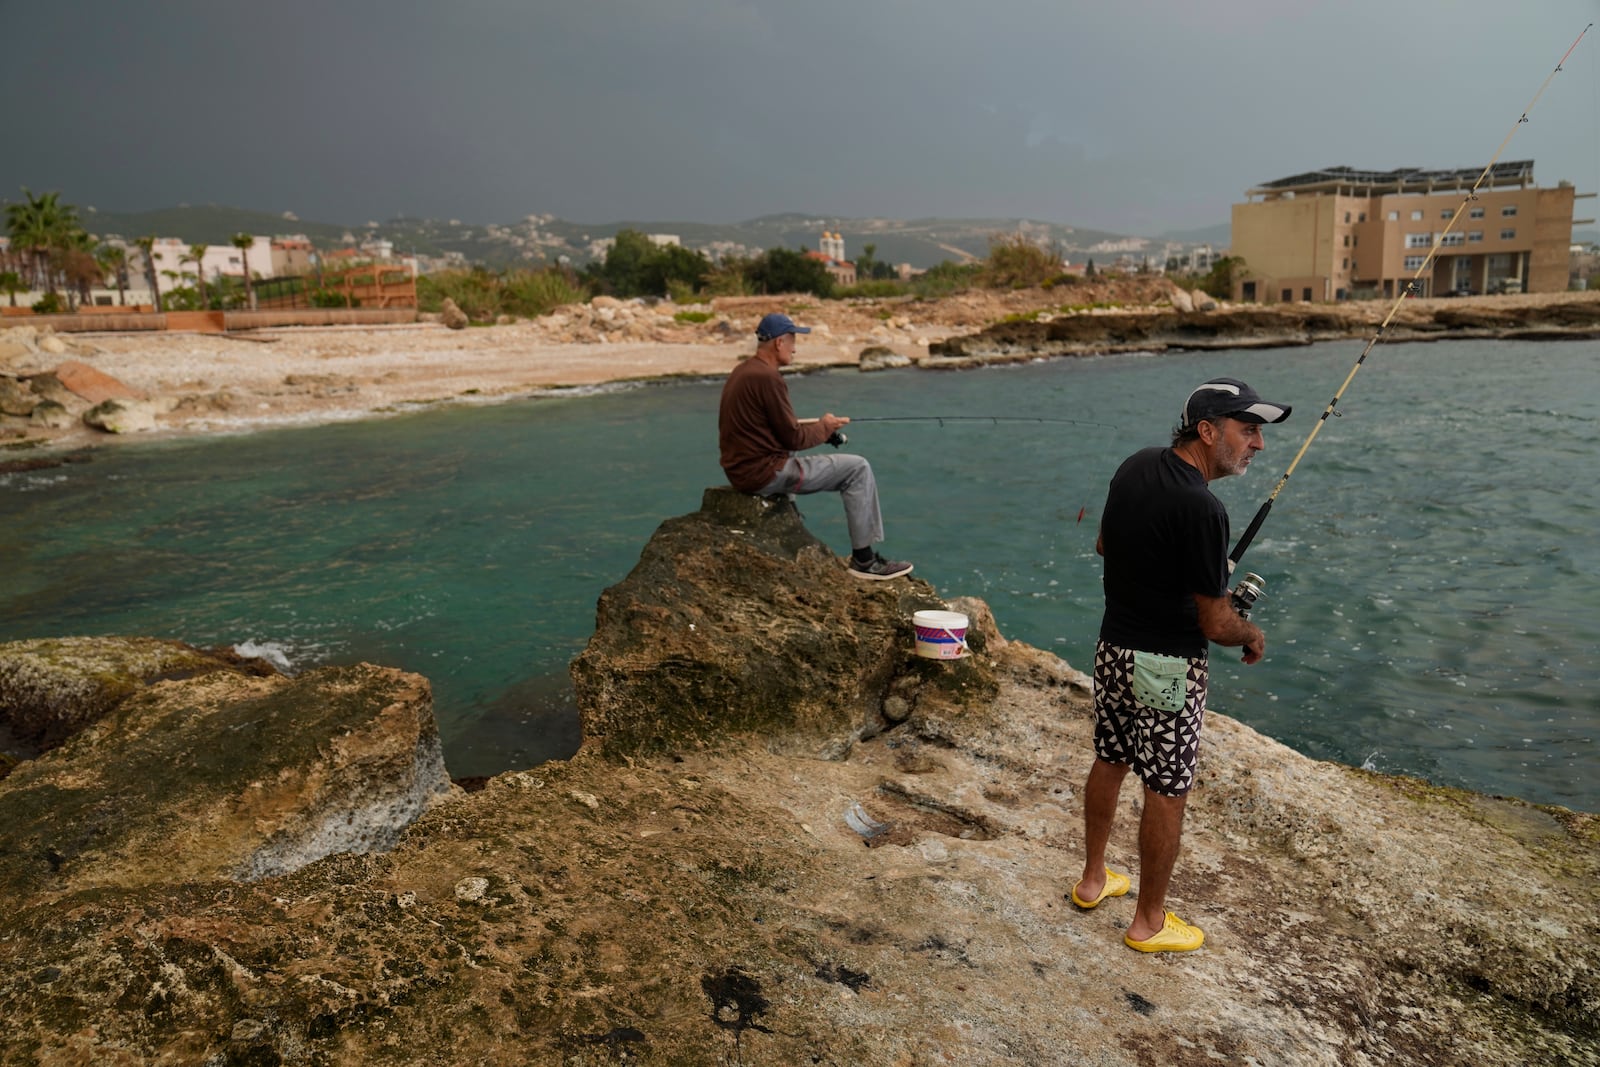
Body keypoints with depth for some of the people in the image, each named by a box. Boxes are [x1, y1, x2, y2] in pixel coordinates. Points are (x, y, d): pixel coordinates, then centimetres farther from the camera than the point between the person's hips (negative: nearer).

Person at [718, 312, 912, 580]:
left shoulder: (741, 372, 12)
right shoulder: (767, 377, -19)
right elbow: (793, 438, -15)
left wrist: (815, 425, 14)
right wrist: (824, 427, 3)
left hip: (742, 468, 11)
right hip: (764, 472, -10)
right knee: (858, 470, -3)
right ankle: (864, 560, 3)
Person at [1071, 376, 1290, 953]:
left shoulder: (1135, 466, 0)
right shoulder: (1201, 509, -26)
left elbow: (1104, 544, 16)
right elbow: (1215, 624, -19)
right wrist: (1252, 634, 1)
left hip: (1112, 647, 9)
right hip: (1167, 665, -8)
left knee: (1109, 762, 22)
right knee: (1167, 791, 6)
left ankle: (1093, 878, 39)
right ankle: (1150, 922, 22)